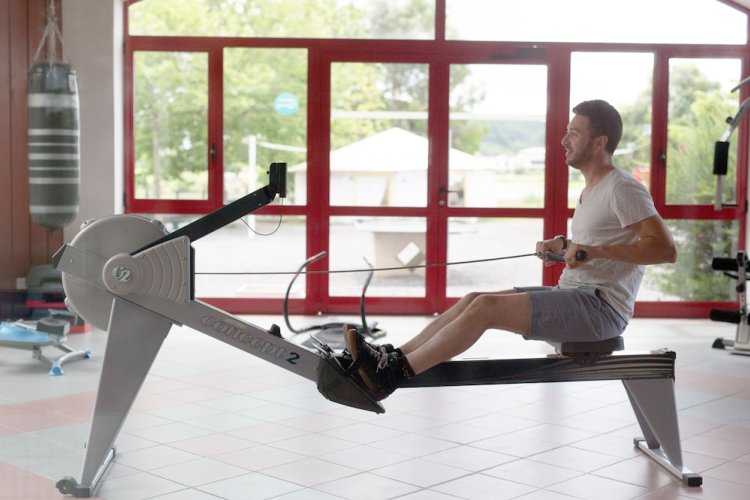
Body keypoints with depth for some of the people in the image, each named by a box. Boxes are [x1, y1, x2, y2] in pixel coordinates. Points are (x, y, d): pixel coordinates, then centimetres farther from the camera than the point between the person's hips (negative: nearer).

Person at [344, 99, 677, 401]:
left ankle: (391, 376, -24)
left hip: (600, 306, -10)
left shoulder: (622, 189, -12)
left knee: (486, 307, -22)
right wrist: (563, 245, 14)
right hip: (571, 294, 10)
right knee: (474, 300, -3)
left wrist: (596, 250, -28)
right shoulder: (591, 190, 19)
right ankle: (390, 358, -9)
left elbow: (665, 249, -21)